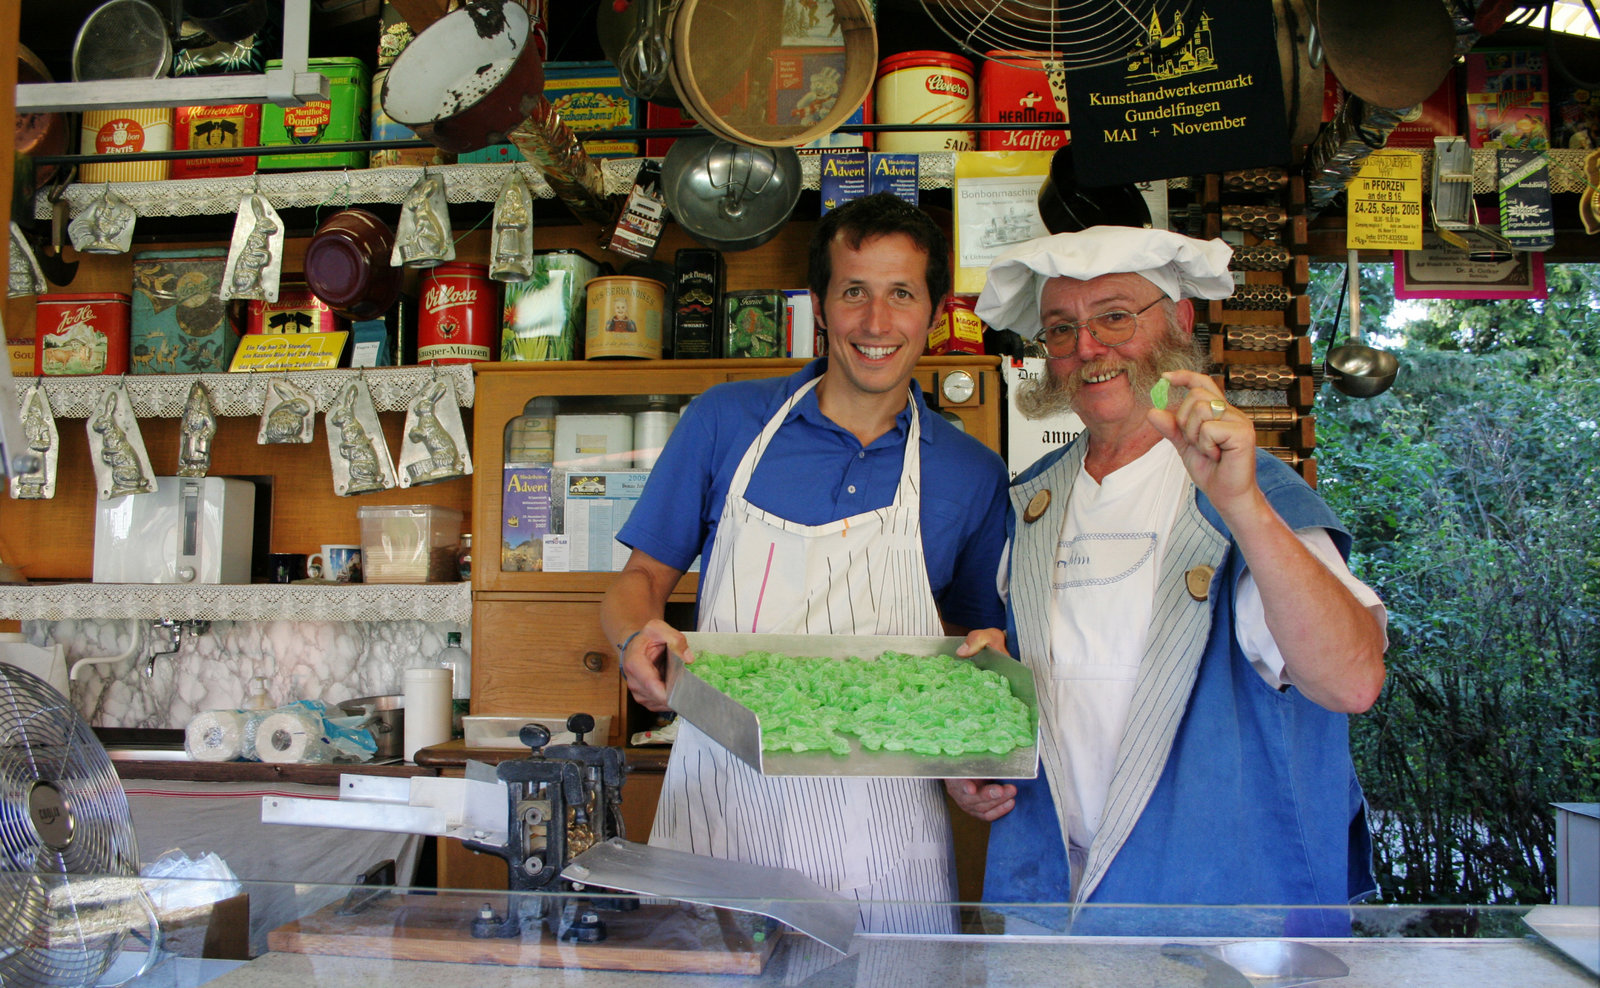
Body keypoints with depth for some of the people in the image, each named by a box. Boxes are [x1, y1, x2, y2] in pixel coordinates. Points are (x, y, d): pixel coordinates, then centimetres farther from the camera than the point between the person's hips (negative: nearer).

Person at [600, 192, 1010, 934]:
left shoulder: (972, 475, 3)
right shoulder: (725, 421, 2)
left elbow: (973, 641, 12)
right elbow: (642, 577, 8)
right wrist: (638, 638, -14)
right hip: (722, 799, 0)